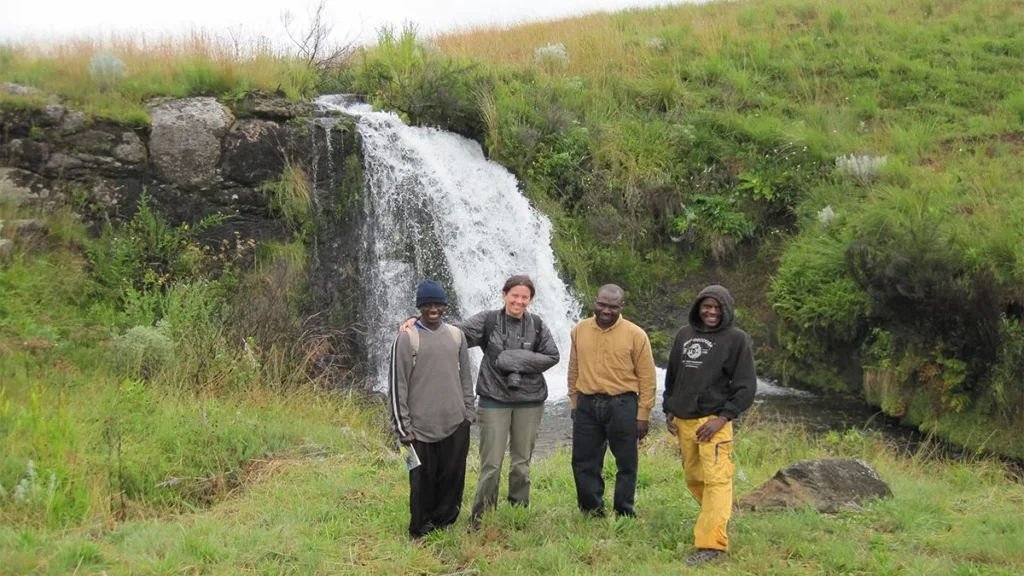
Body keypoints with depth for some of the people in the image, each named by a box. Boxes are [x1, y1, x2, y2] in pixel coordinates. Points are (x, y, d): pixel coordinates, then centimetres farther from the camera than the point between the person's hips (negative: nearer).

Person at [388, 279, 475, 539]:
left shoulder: (456, 335, 9)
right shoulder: (407, 338, -5)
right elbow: (397, 385, -6)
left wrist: (468, 412, 12)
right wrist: (402, 427, -8)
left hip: (456, 423, 4)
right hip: (422, 426, -4)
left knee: (453, 478, 7)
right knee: (423, 481, 3)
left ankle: (444, 523, 23)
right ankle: (422, 532, 18)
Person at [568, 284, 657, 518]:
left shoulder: (636, 335, -7)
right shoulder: (580, 330, 5)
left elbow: (647, 379, -4)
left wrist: (642, 415, -6)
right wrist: (574, 403, 13)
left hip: (622, 405, -3)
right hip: (586, 406, 3)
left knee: (626, 463, 7)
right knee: (584, 463, 9)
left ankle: (624, 514, 20)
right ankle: (592, 513, 22)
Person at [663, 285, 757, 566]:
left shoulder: (736, 339, -4)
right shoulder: (684, 334, 11)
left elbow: (746, 386, -6)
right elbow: (672, 376, 21)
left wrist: (723, 417, -13)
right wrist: (669, 410, 13)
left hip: (714, 421, -6)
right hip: (683, 421, 6)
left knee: (715, 480, -12)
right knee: (694, 478, 13)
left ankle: (711, 543, -13)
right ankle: (718, 517, 35)